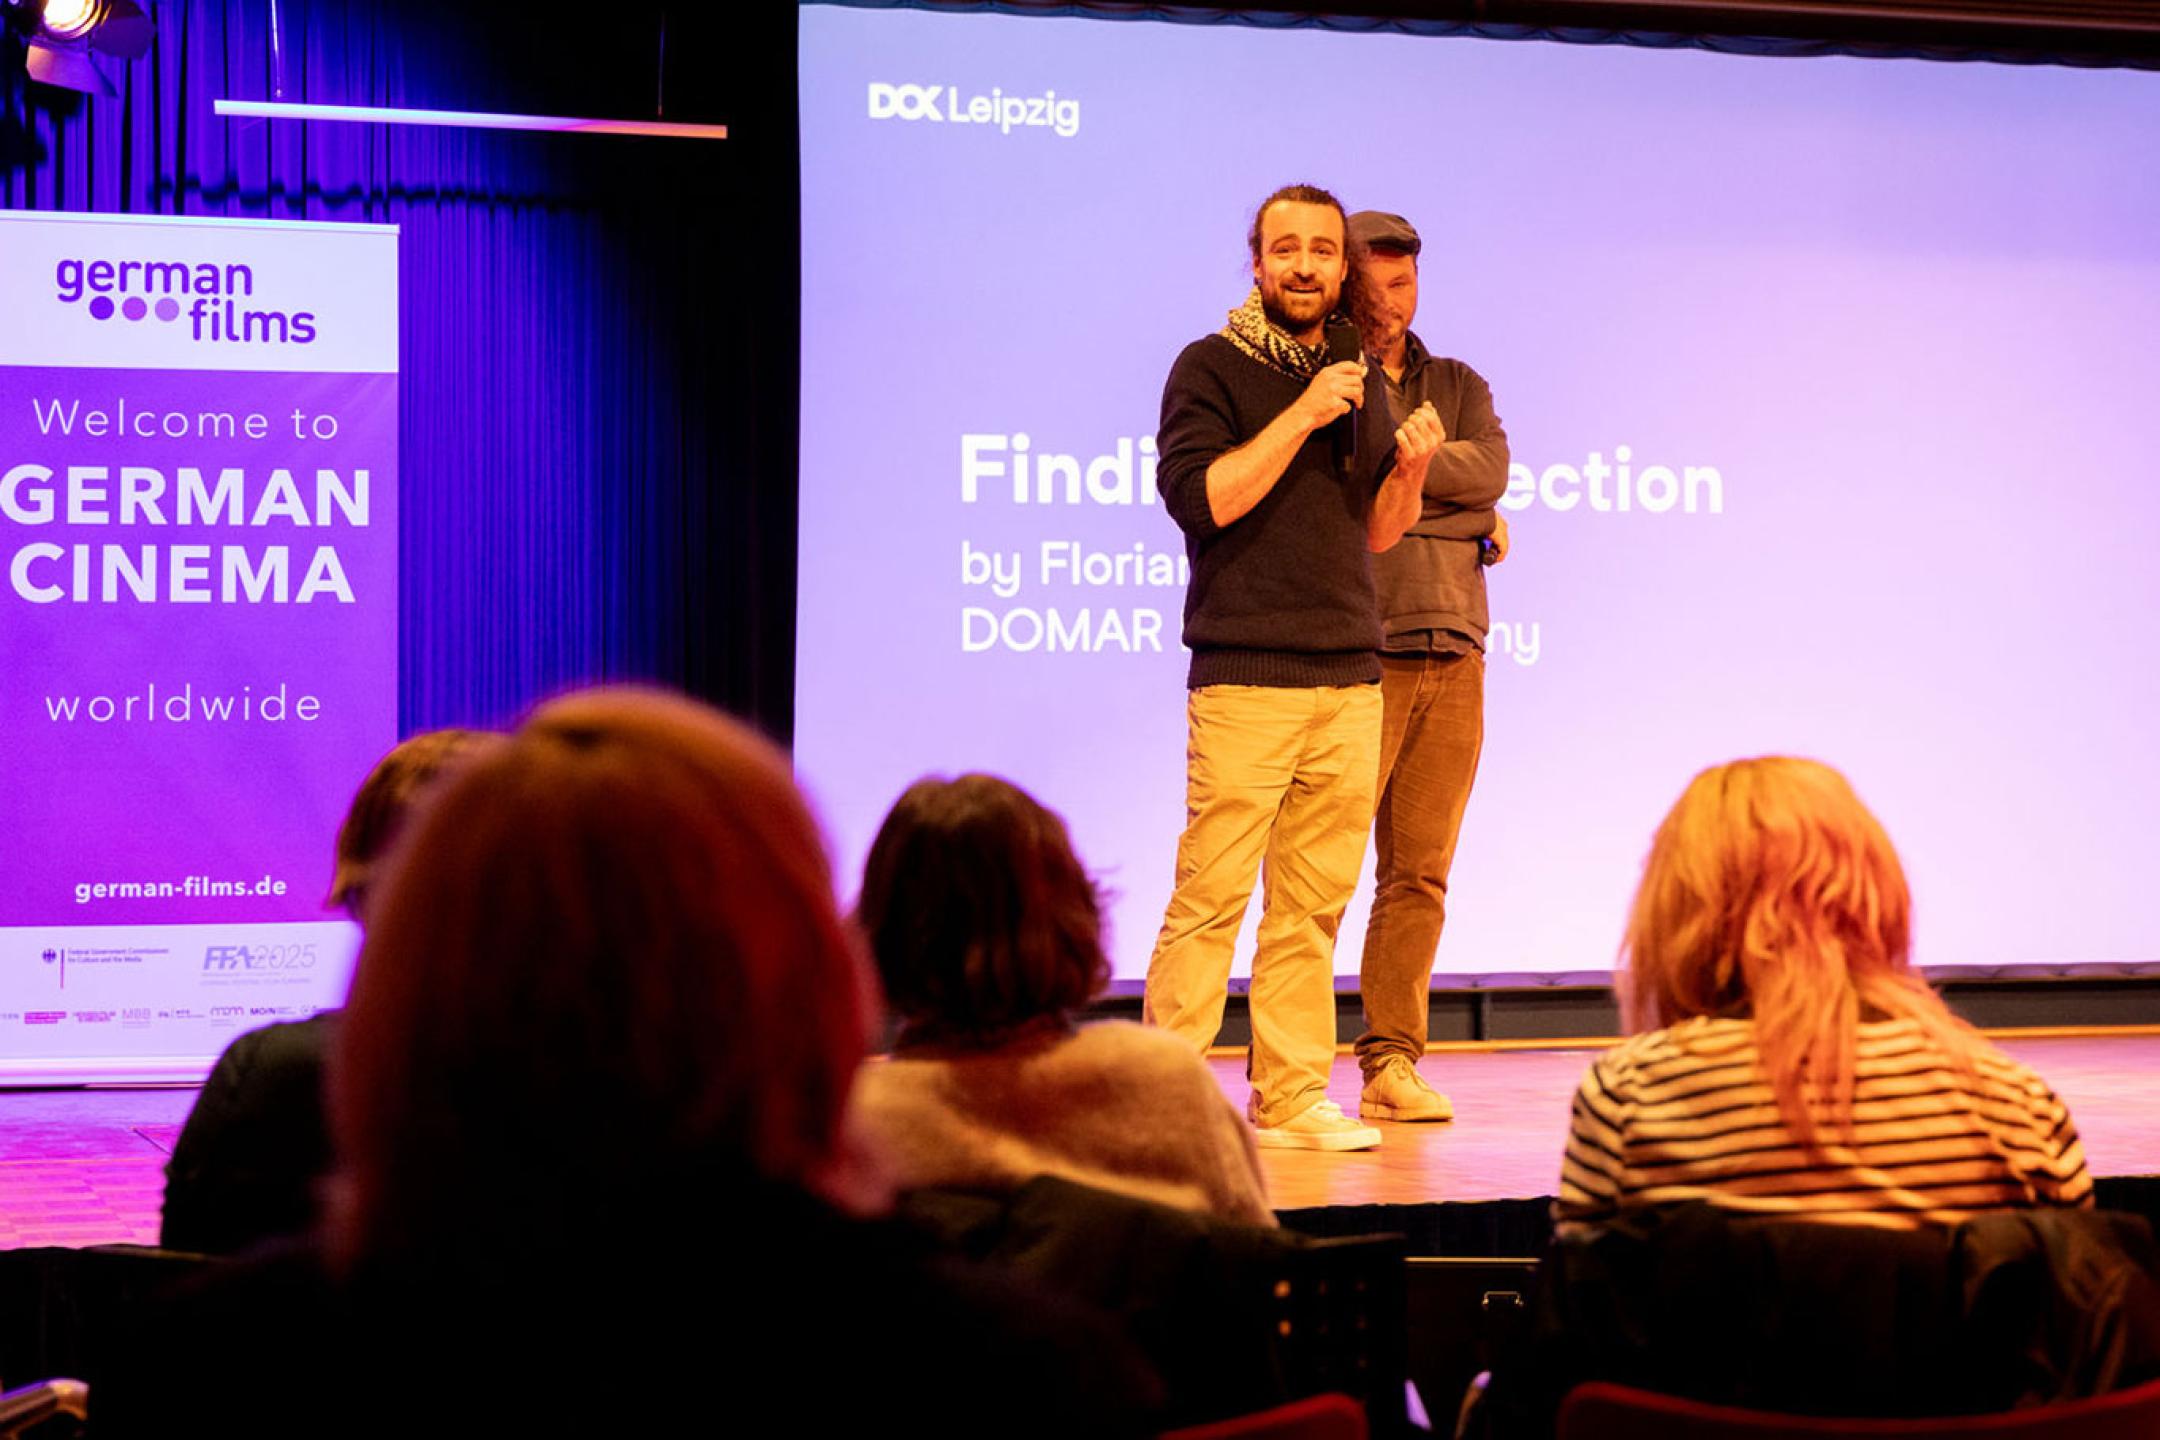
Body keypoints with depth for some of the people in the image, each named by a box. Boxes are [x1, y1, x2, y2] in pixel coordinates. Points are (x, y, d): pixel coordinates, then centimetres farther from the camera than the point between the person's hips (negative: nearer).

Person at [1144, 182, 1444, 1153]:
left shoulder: (1363, 384, 19)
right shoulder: (1211, 368, 1)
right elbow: (1197, 497, -12)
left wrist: (1409, 467, 3)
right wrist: (1301, 416, -14)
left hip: (1351, 679, 6)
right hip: (1244, 675, -5)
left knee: (1313, 904, 5)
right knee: (1210, 896, -9)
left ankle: (1291, 1098, 10)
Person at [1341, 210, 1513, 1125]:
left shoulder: (1459, 388, 19)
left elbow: (1489, 469, -2)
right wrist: (1460, 511, -7)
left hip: (1451, 657, 5)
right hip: (1355, 652, -5)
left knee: (1420, 871, 4)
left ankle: (1392, 1063, 9)